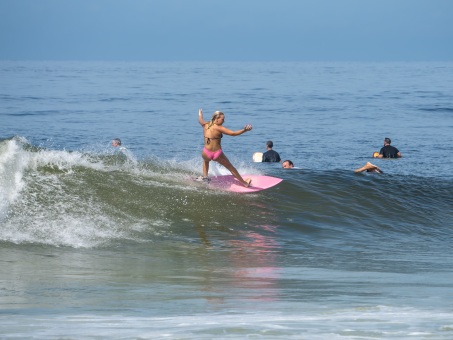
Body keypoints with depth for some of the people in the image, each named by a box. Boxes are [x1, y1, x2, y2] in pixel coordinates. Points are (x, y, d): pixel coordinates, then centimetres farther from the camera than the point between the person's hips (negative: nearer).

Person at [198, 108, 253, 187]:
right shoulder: (219, 128, -15)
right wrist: (245, 130, -20)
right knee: (231, 167, 16)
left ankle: (205, 176, 32)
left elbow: (200, 120, 25)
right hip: (217, 154, -4)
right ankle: (245, 183, 26)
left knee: (206, 160, 43)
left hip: (206, 153, 4)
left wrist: (200, 113, 46)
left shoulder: (206, 125, 1)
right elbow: (233, 133, -22)